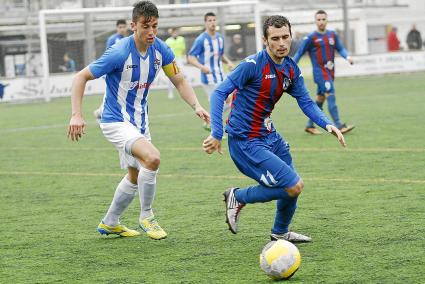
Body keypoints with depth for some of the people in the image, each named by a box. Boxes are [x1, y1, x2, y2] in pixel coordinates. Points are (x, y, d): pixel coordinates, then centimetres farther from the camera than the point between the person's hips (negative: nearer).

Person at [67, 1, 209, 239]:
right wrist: (77, 115, -27)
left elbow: (180, 81, 4)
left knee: (136, 175, 22)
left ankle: (110, 223, 42)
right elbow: (81, 77, -18)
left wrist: (196, 106, -13)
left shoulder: (160, 50, -7)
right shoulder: (120, 53, -24)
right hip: (116, 122, -8)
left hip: (140, 122, 8)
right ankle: (146, 217, -9)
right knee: (152, 157, -29)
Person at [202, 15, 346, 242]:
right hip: (246, 142, -8)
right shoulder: (252, 65, -19)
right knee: (294, 185, -14)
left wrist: (327, 124, -11)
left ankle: (281, 233, 43)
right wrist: (216, 134, -29)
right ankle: (238, 197, 3)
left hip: (268, 136, 9)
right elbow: (219, 93, -21)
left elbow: (306, 102, 7)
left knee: (292, 185, 19)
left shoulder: (291, 69, 4)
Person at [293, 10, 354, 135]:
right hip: (320, 72, -6)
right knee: (331, 95, -18)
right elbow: (299, 53, -1)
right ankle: (338, 126, -22)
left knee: (320, 99, 12)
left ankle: (309, 126, 24)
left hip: (330, 72, 6)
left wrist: (347, 57, -10)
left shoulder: (332, 35, 10)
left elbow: (340, 48, 10)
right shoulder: (311, 38, -4)